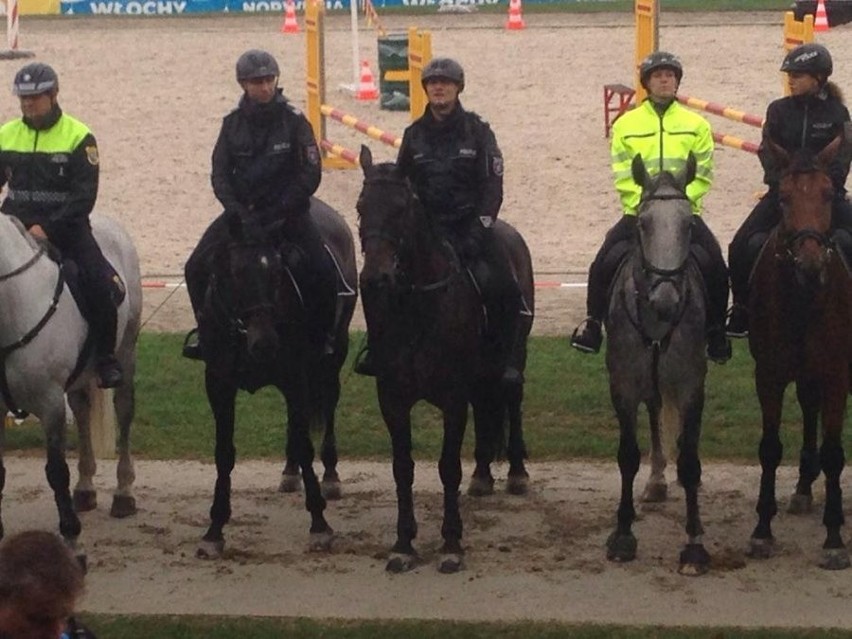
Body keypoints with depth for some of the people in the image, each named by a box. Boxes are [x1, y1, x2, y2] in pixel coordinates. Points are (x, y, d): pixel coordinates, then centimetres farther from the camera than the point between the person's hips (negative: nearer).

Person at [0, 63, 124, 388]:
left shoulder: (78, 137, -4)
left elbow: (84, 196, -10)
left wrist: (49, 228, -21)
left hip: (66, 226, -3)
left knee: (102, 286, -20)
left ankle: (106, 359, -3)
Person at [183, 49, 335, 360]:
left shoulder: (293, 121, -6)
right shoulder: (233, 123, 2)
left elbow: (310, 175, -10)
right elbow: (220, 174, 1)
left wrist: (275, 214, -16)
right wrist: (238, 212, -16)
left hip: (287, 212, -3)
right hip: (241, 210, 3)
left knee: (322, 273, -20)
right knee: (196, 268, -7)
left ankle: (322, 337, 1)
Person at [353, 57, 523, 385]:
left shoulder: (477, 130, 0)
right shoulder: (415, 134, 7)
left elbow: (492, 185, -4)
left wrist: (479, 228, -15)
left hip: (469, 225, -2)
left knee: (503, 289, -18)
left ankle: (502, 359, -3)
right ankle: (375, 348, 3)